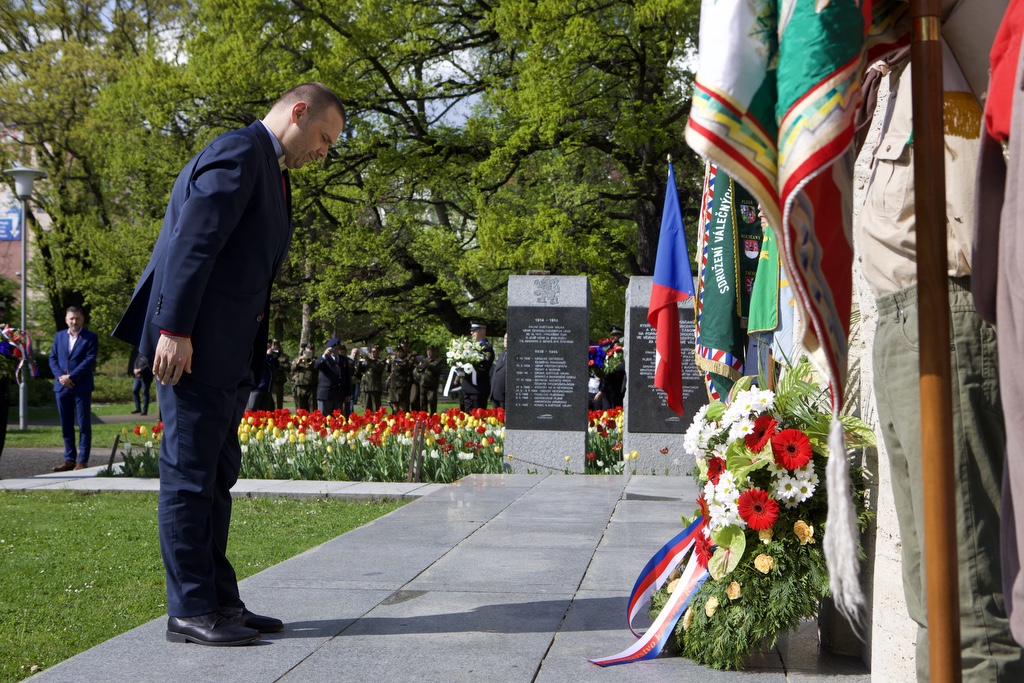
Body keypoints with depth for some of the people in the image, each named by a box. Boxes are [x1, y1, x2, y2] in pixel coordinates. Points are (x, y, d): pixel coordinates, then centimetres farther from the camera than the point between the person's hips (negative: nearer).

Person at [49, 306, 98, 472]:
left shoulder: (90, 338, 0)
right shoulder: (59, 336, 14)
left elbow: (89, 360, -10)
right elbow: (53, 358, 10)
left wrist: (71, 376, -15)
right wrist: (60, 376, -7)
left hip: (81, 386, -4)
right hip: (61, 386, 5)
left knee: (84, 425, -2)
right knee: (65, 425, 7)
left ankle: (82, 461, 1)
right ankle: (69, 459, 14)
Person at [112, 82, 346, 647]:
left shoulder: (269, 170, 21)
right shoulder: (238, 152, -11)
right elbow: (192, 242, -20)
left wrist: (252, 355, 16)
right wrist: (174, 331, -24)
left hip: (229, 351, 10)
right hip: (195, 345, -10)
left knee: (216, 477, 12)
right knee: (189, 474, -4)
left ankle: (219, 600, 20)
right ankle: (189, 611, 1)